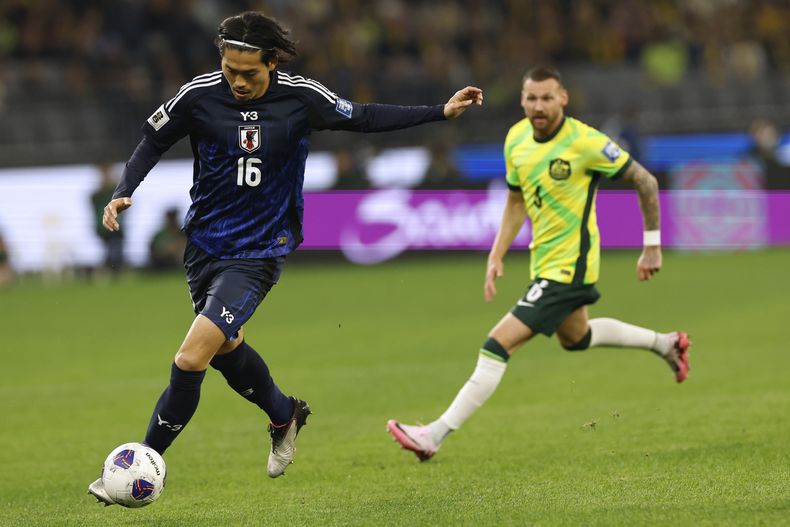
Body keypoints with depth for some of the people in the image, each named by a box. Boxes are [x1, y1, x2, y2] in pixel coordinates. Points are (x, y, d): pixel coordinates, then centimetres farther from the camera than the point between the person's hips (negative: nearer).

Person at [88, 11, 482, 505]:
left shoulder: (301, 97, -11)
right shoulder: (199, 95, -10)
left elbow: (364, 117, 4)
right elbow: (154, 141, 5)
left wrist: (441, 112, 4)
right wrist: (123, 193, -9)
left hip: (258, 251, -4)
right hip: (204, 242, 4)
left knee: (190, 360, -16)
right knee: (226, 346, 20)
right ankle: (286, 416, 49)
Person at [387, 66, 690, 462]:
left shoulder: (584, 142, -20)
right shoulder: (516, 139, 0)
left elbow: (645, 182, -11)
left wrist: (652, 246, -7)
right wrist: (496, 257, 5)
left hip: (568, 265, -9)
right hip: (544, 261, 9)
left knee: (499, 344, -17)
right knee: (575, 337, 32)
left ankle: (436, 435, -16)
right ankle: (665, 344, 52)